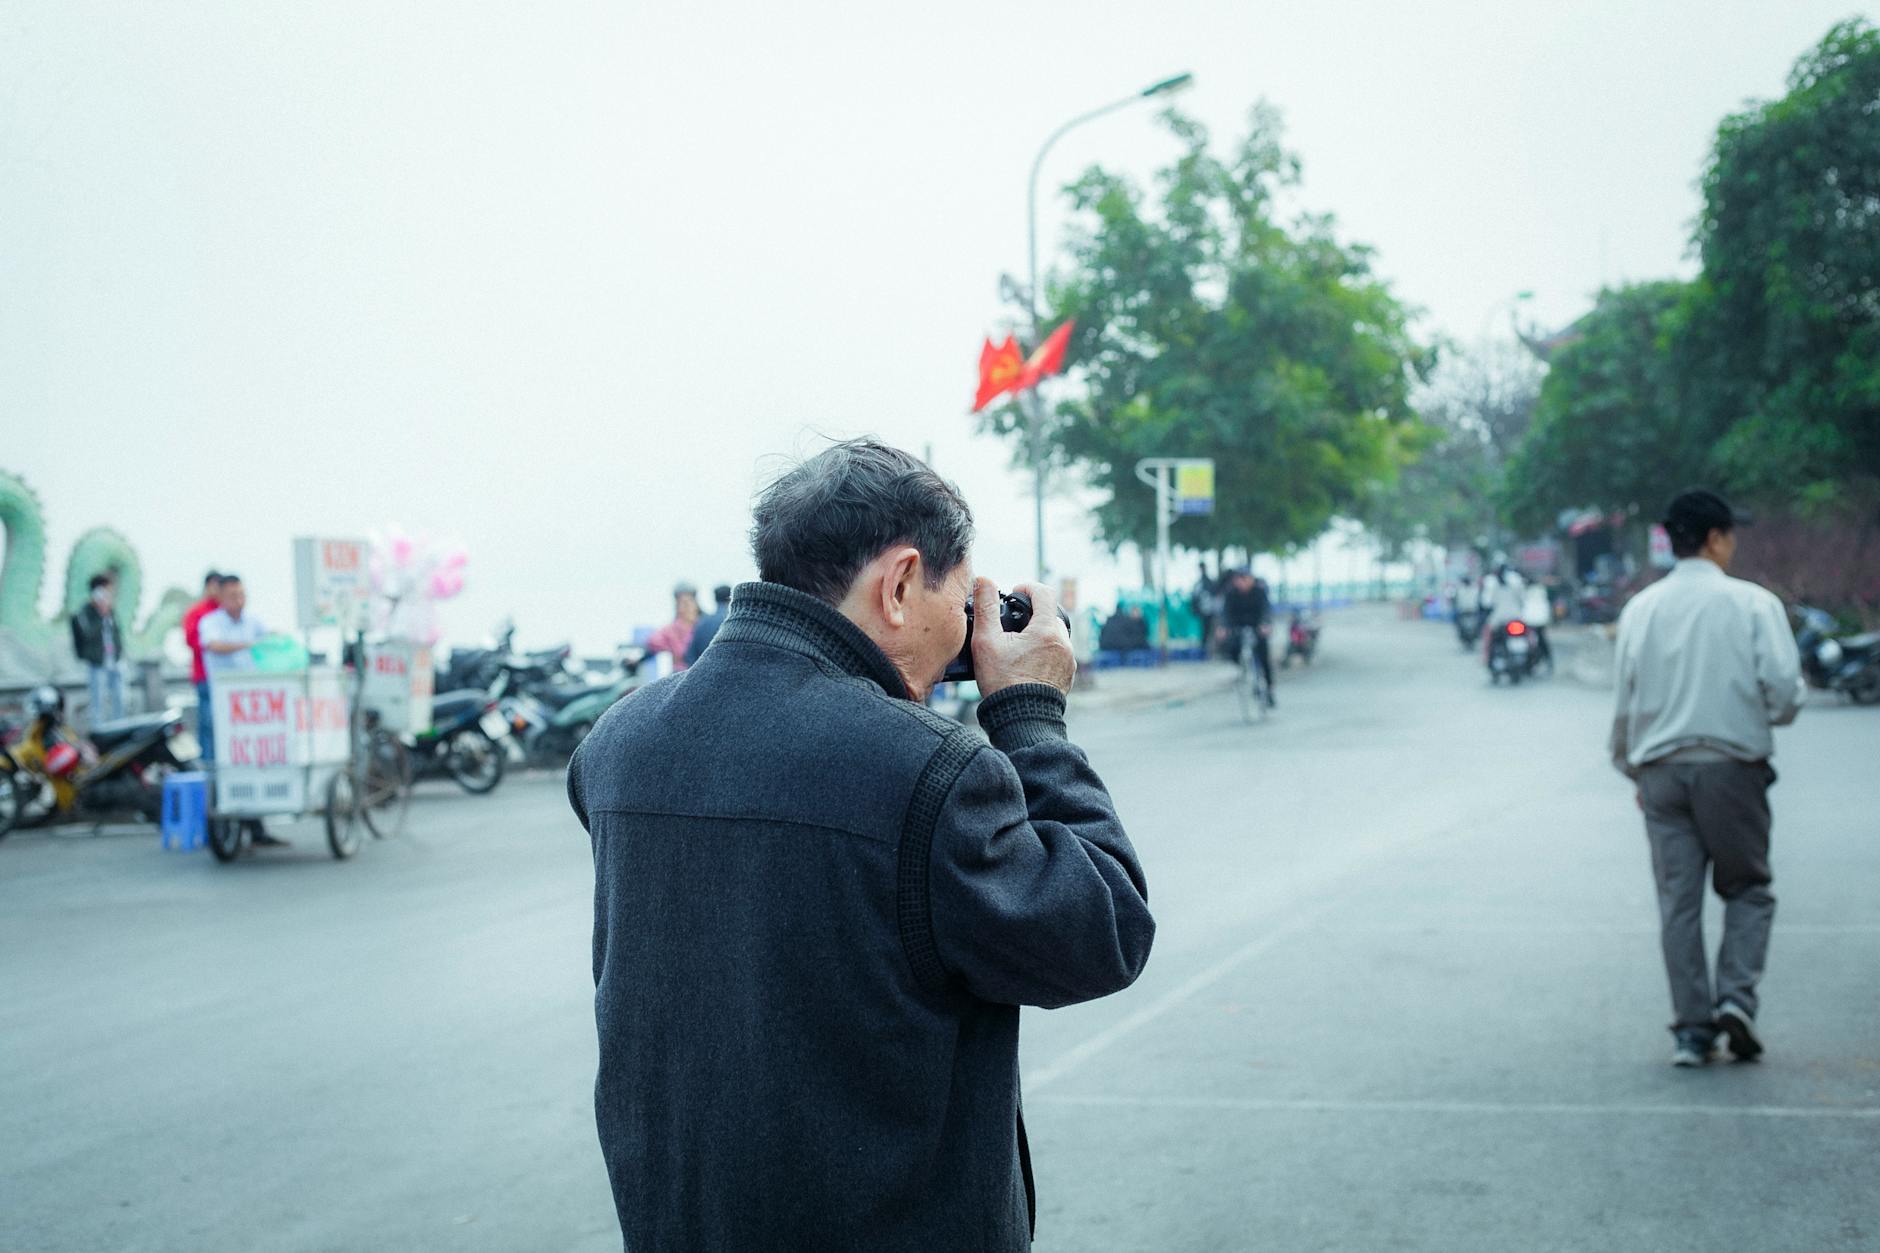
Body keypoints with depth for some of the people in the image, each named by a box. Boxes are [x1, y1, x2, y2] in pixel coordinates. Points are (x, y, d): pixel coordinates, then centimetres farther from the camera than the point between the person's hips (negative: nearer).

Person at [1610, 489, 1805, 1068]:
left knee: (1677, 900, 6)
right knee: (1748, 889, 12)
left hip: (1660, 766, 3)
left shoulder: (1641, 608, 6)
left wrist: (1633, 768, 19)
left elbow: (1625, 700, 8)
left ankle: (1692, 1029, 6)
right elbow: (1784, 690, -10)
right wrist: (1781, 708, 14)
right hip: (1732, 765, -3)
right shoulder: (1753, 603, -5)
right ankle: (1736, 994, -6)